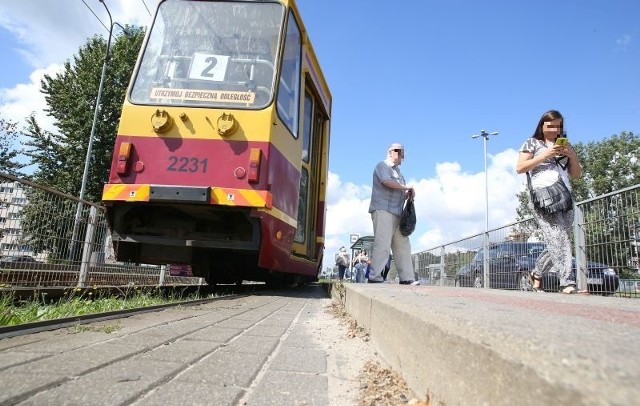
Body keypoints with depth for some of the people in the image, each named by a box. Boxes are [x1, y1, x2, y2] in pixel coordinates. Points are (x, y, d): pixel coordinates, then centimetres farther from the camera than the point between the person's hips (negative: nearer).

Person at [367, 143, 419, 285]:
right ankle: (374, 277, -12)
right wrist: (406, 187, -7)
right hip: (383, 211, -9)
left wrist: (408, 193, 7)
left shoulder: (398, 171, 27)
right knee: (382, 244, -14)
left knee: (403, 246, 4)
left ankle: (406, 278, 7)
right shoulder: (382, 166, 2)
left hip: (397, 213, 9)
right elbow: (387, 182, -17)